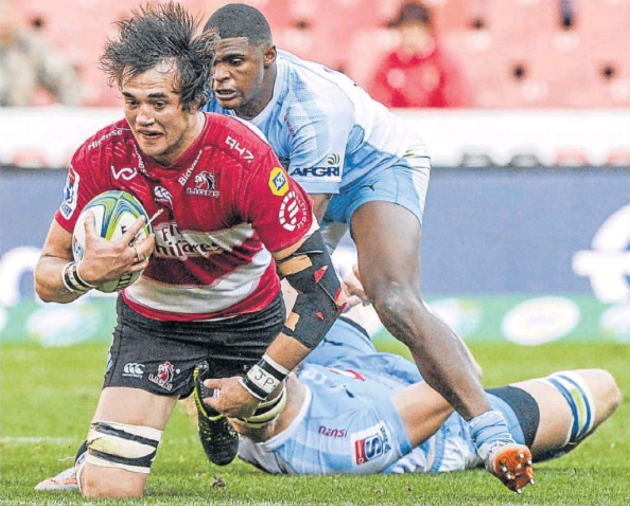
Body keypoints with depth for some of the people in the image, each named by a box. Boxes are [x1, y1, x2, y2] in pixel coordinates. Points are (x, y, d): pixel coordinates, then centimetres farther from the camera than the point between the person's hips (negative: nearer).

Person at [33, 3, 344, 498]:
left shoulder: (245, 158, -32)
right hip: (150, 322, 0)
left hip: (249, 317, 0)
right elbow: (47, 279, -12)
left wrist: (257, 385, -28)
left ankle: (218, 410, 49)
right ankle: (101, 448, 21)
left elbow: (320, 288, -28)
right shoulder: (100, 157, -23)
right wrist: (86, 273, -36)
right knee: (106, 489, -14)